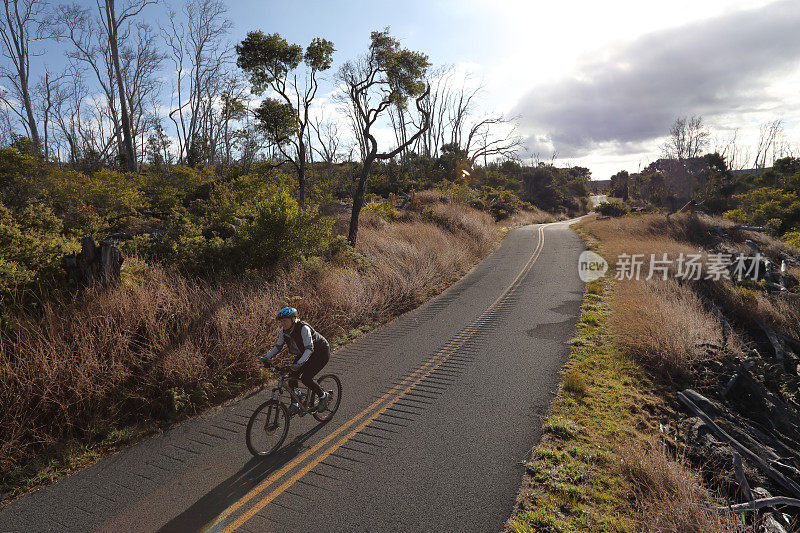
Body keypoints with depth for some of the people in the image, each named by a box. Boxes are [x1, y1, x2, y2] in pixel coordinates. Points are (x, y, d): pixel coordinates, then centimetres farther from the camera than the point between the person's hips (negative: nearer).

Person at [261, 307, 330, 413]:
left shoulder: (303, 328, -32)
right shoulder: (284, 330, -10)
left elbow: (309, 349, -39)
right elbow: (278, 346, 1)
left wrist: (299, 363, -51)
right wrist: (267, 358, -14)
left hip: (321, 353, -7)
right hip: (303, 353, 7)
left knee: (305, 378, -19)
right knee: (292, 376, -7)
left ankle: (323, 396, 5)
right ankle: (295, 405, 8)